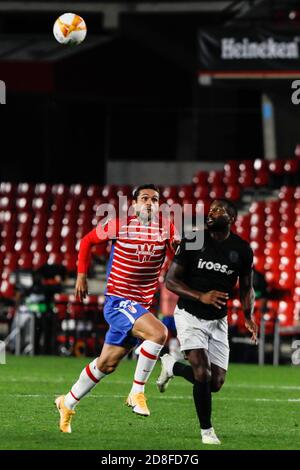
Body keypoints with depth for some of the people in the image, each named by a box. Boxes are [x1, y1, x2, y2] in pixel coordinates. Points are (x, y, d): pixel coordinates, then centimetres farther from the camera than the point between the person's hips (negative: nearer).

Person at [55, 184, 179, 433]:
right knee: (158, 332, -28)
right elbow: (87, 241, 7)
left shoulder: (166, 229, 0)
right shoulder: (120, 226, -7)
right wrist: (82, 275, 5)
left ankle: (68, 403, 33)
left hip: (141, 306, 5)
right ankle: (137, 392, -17)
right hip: (118, 300, -5)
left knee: (107, 364, 14)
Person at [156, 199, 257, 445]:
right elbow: (171, 280, -10)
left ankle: (172, 366, 29)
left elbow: (246, 288, 9)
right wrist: (201, 296, -26)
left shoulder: (242, 249, -5)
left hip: (218, 320, 4)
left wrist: (249, 316, -10)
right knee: (202, 374, -19)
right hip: (190, 316, -3)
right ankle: (207, 430, 2)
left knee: (216, 383, 0)